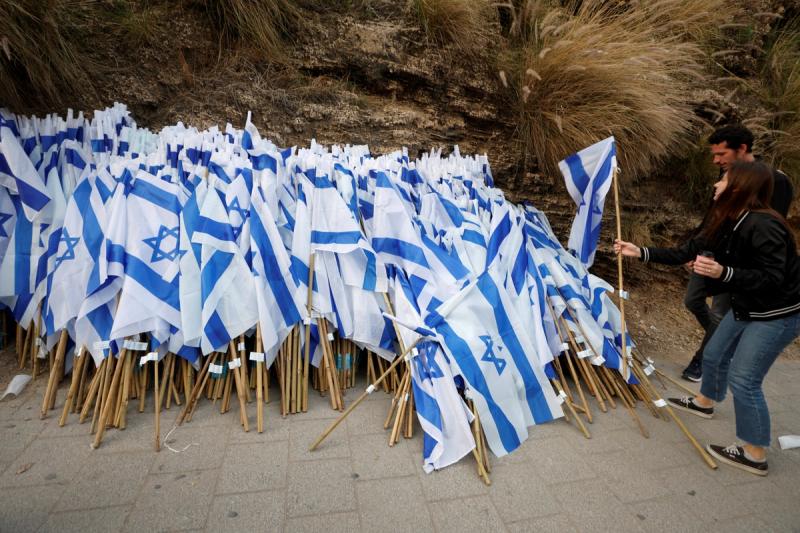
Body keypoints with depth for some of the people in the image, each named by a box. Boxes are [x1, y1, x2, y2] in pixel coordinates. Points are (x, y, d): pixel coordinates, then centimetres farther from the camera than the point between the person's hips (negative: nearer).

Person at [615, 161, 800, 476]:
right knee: (715, 355, 21)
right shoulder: (727, 223, 0)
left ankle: (754, 456, 11)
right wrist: (640, 253, -1)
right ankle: (704, 402, 48)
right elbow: (687, 252, 3)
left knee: (743, 379, -6)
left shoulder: (762, 226, -29)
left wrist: (723, 272, -42)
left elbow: (772, 278, -29)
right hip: (747, 308, 9)